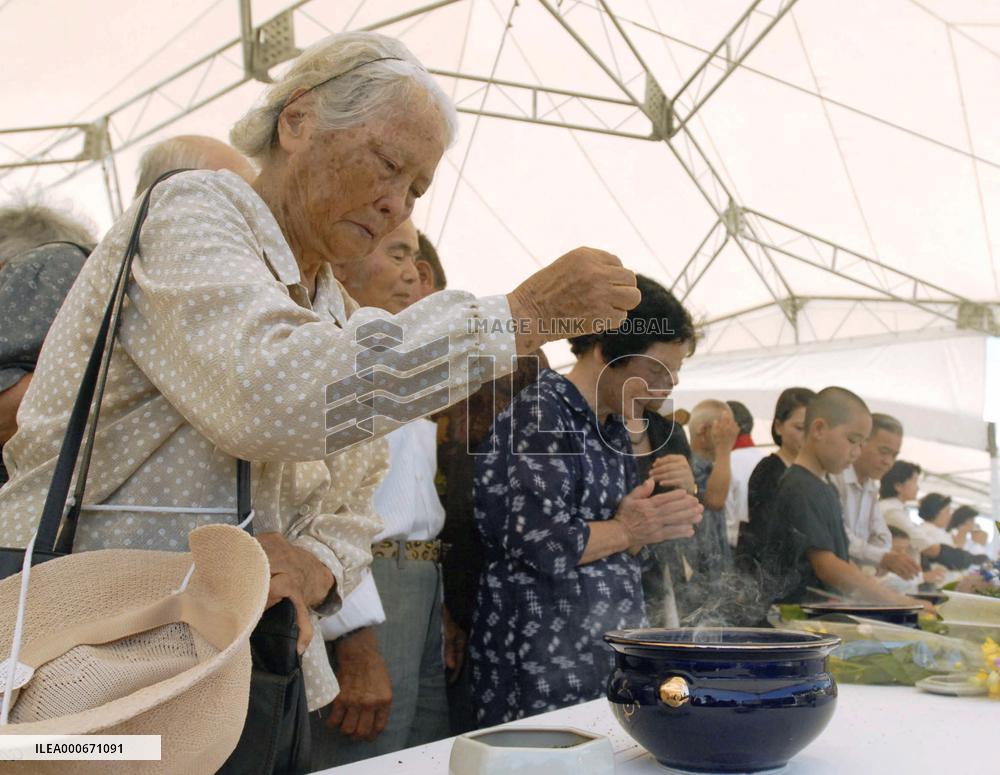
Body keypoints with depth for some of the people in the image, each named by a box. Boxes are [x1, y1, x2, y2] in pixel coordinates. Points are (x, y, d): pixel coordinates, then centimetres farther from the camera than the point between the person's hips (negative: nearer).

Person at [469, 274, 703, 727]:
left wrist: (656, 522, 4)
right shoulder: (540, 413, -13)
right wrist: (627, 531, -8)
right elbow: (539, 543, -22)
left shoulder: (614, 430, 16)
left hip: (609, 646, 9)